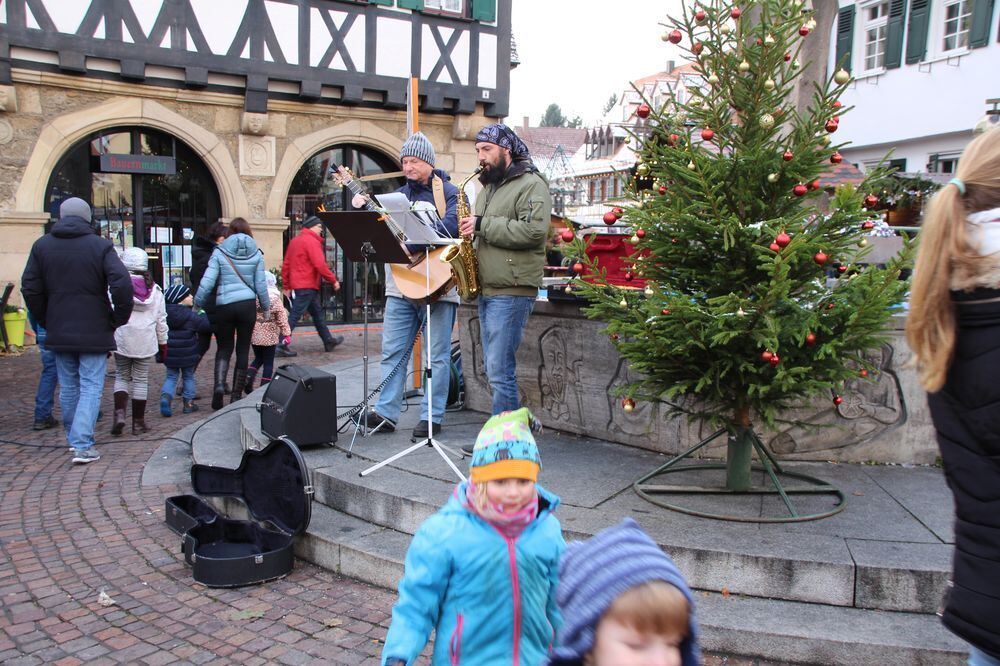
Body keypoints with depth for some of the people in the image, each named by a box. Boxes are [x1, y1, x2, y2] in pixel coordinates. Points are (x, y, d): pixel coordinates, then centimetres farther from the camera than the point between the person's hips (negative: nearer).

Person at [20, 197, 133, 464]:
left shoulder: (42, 246, 5)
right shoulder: (100, 246, -7)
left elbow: (30, 289, 3)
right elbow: (122, 285, -17)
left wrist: (46, 321, 12)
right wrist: (118, 319, -5)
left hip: (58, 332, 4)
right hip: (94, 332, -4)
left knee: (68, 387, 17)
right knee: (91, 387, 0)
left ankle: (74, 438, 28)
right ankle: (83, 445, -8)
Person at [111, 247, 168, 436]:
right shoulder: (155, 289, 4)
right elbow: (161, 319, 8)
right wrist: (163, 342, 18)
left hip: (123, 340, -1)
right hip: (146, 342, 1)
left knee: (122, 377, 13)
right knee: (141, 380, 7)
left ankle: (119, 413, -5)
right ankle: (138, 422, 12)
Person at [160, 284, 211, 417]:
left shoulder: (165, 313, 2)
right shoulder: (191, 316, -13)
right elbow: (205, 325, -9)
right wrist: (202, 315, 9)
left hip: (170, 354, 3)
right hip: (187, 354, -3)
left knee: (171, 376, 13)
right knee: (188, 376, 13)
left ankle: (166, 396, -12)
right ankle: (188, 402, 13)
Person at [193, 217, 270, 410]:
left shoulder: (220, 253, 0)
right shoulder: (256, 254, 4)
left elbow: (207, 282, -4)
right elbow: (261, 285, 5)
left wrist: (197, 304, 6)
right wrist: (266, 307, 16)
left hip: (224, 306, 0)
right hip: (247, 305, 1)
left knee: (224, 348, 12)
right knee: (243, 349, 9)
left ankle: (219, 384, -13)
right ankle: (236, 394, 12)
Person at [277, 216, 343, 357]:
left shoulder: (294, 241, 17)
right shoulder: (312, 241, -11)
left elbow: (285, 265, 16)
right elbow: (320, 265, -19)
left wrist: (286, 286, 17)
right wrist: (333, 280, -10)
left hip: (296, 285, 10)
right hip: (307, 286, -10)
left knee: (317, 313, 17)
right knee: (295, 316, -9)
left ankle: (329, 341, 26)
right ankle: (281, 345, -9)